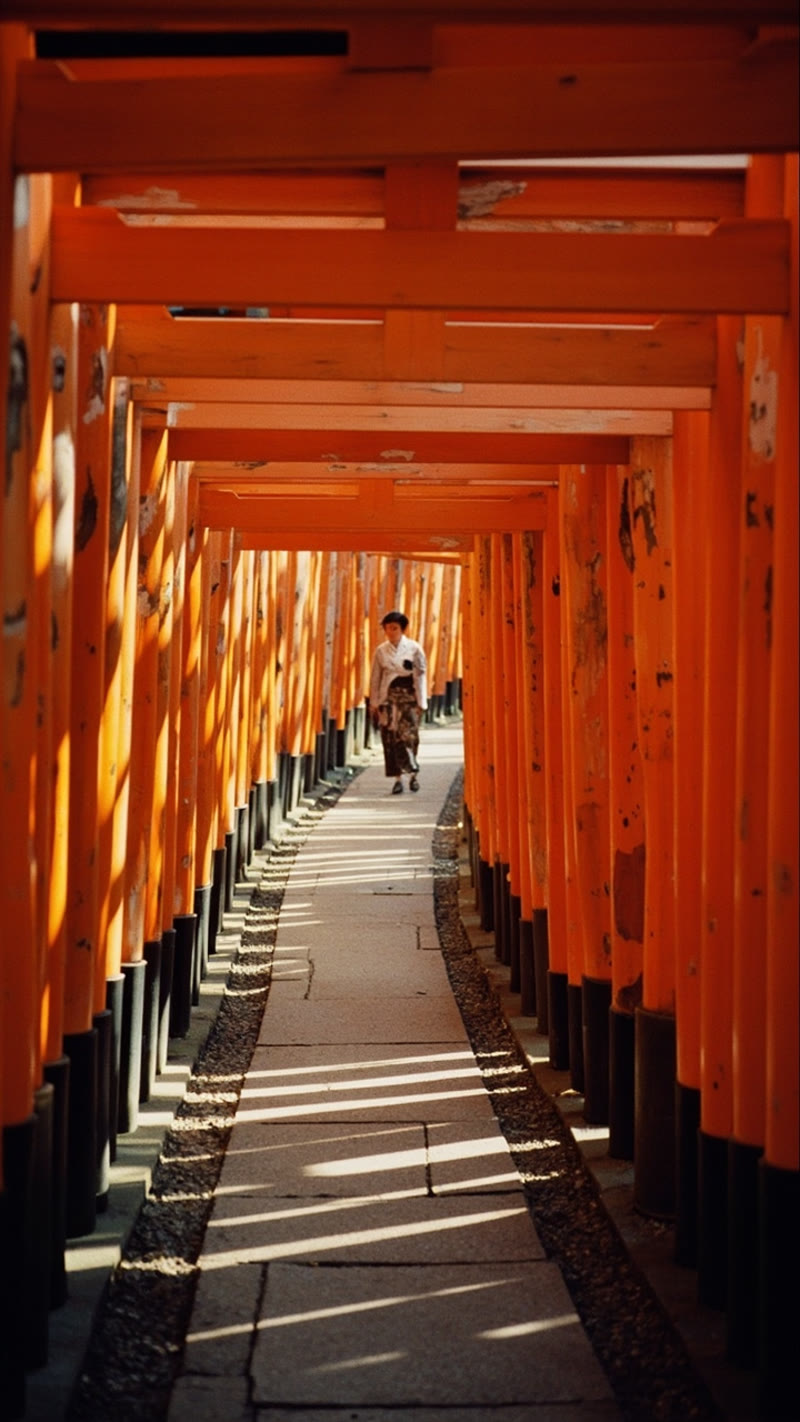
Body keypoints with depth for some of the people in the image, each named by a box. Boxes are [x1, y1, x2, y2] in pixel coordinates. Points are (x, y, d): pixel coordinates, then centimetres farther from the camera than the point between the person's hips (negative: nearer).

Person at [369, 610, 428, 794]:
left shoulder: (414, 648, 1)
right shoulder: (381, 651, 6)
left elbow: (421, 676, 1)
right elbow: (375, 678, 9)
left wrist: (421, 703, -3)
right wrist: (374, 704, 6)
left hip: (408, 697, -2)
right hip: (388, 697, 2)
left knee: (409, 735, -11)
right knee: (391, 738, -2)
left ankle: (413, 773, 5)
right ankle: (398, 778, 4)